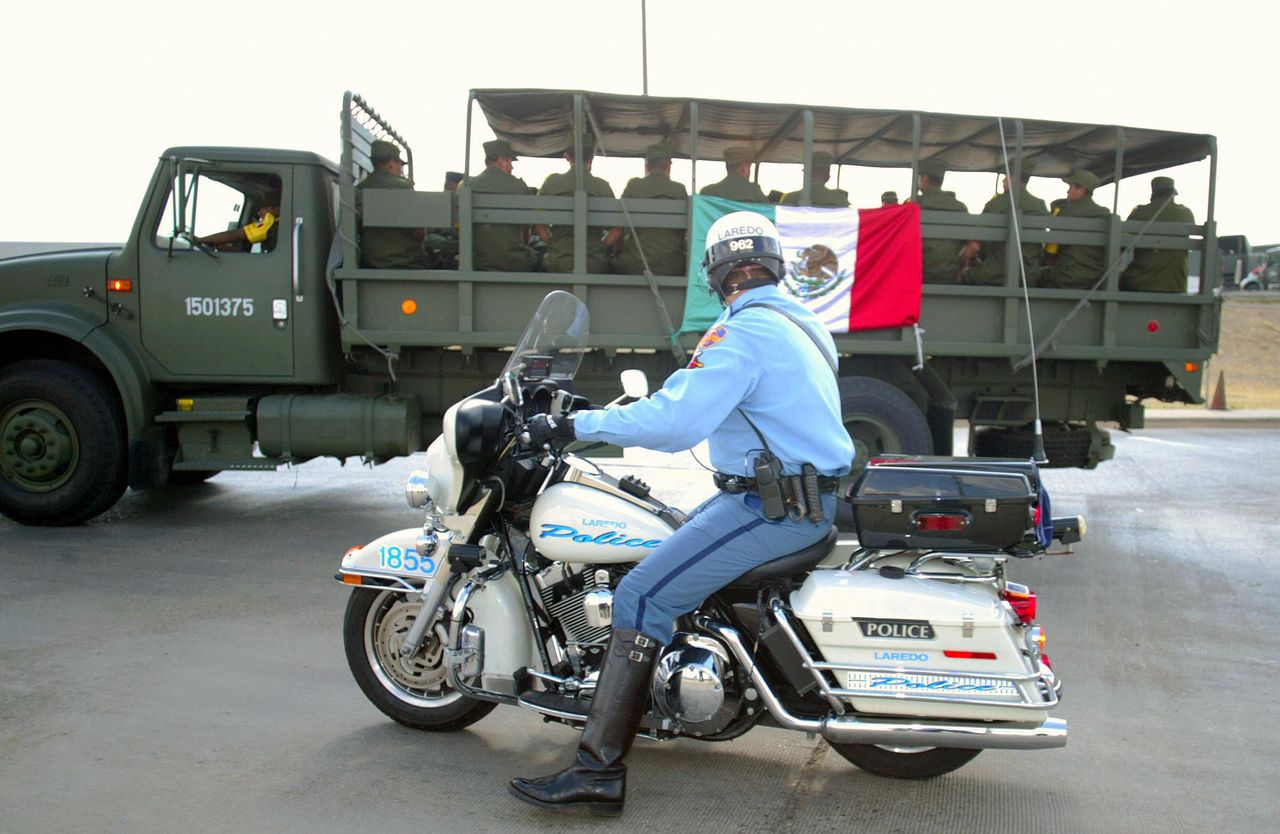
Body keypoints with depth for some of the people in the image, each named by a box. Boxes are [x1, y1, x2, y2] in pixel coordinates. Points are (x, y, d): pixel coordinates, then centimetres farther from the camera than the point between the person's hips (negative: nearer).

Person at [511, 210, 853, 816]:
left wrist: (576, 425, -22)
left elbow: (675, 423, -27)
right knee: (672, 545, 23)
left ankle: (598, 771, -13)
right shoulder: (793, 320, 15)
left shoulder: (743, 333, -17)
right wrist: (633, 406, 26)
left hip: (775, 506, -10)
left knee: (643, 597, -14)